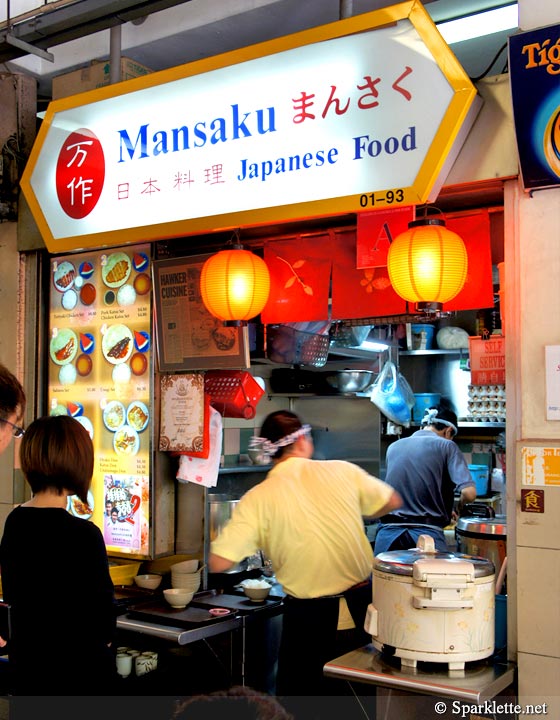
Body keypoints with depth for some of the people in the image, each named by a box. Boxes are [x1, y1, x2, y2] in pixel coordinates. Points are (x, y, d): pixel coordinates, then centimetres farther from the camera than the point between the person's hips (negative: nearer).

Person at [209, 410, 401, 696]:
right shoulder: (342, 471, -5)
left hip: (308, 618, -2)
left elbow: (218, 563, -13)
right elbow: (392, 501, 12)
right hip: (363, 609, 2)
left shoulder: (257, 498, -11)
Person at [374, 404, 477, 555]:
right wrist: (459, 506, 16)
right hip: (426, 535, -4)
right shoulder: (446, 446, 2)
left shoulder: (393, 447, 16)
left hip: (388, 534, 4)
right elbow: (469, 493, -9)